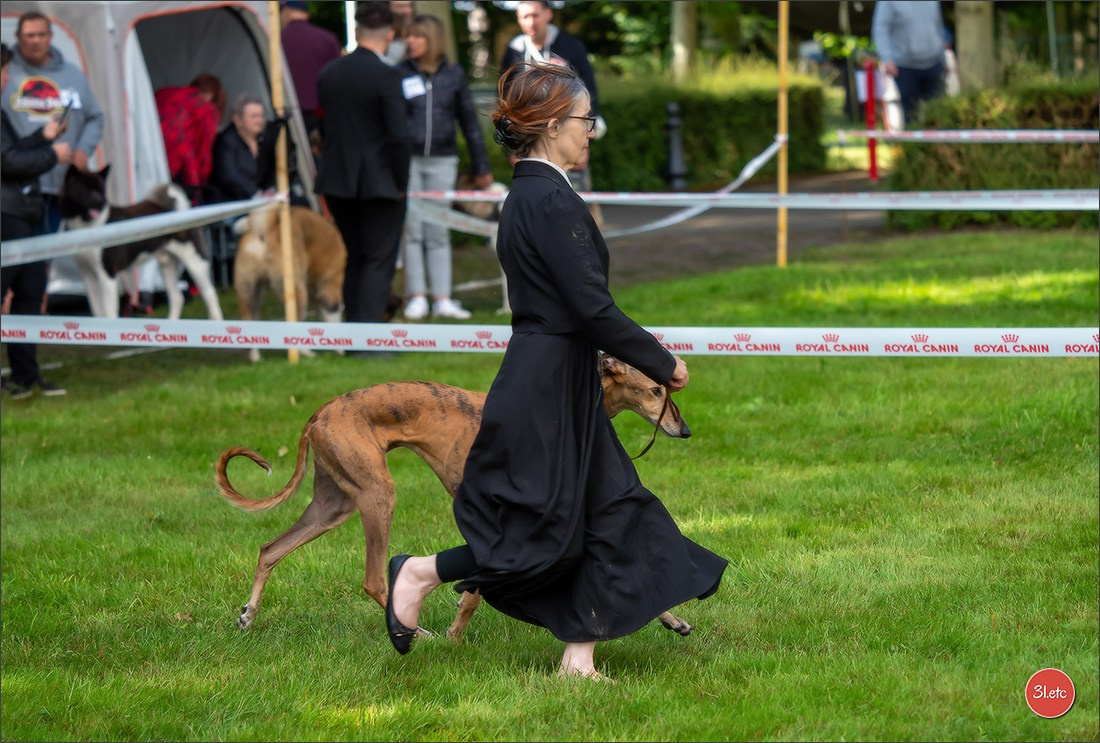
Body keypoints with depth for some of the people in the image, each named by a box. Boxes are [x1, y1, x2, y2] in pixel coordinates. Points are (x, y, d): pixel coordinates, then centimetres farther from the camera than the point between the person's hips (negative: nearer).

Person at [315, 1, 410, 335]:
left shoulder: (329, 72, 5)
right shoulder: (386, 76, -15)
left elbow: (323, 129, 11)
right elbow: (398, 136, -18)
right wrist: (401, 183, -7)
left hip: (338, 182, 6)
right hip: (379, 183, -6)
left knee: (355, 259, 17)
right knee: (379, 262, -1)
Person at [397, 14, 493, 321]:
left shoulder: (453, 75, 4)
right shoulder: (400, 75, 0)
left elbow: (469, 121, 10)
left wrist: (481, 167, 10)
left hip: (442, 162, 1)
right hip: (408, 159, -1)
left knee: (438, 232, 4)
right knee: (412, 230, 0)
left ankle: (442, 299, 5)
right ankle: (417, 297, 4)